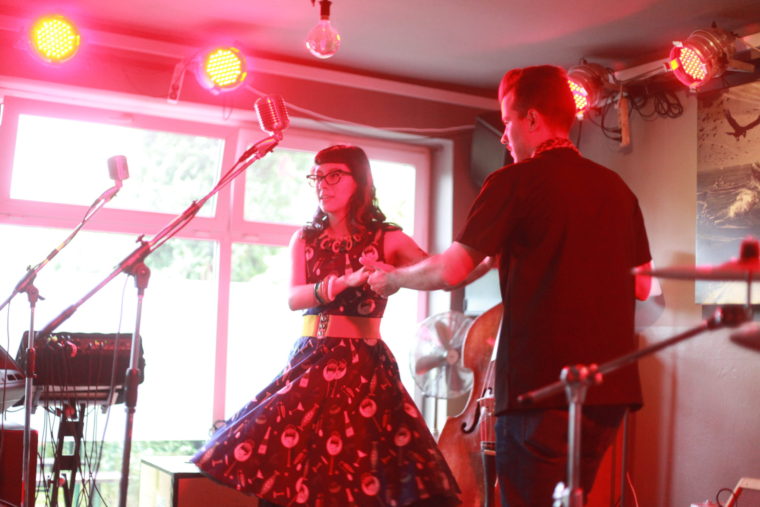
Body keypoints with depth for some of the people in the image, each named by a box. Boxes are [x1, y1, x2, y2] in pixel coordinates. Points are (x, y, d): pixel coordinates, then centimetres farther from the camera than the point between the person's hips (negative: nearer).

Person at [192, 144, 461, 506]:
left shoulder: (388, 239, 1)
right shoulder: (305, 240, 12)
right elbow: (293, 298, -3)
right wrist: (346, 281, -21)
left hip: (362, 365, -3)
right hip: (308, 361, 4)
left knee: (356, 476, -7)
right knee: (281, 464, -2)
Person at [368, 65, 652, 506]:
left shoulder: (514, 181, -6)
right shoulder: (618, 188, 10)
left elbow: (450, 271, -9)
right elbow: (641, 286, 17)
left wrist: (392, 279, 8)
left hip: (541, 385, -6)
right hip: (611, 386, 7)